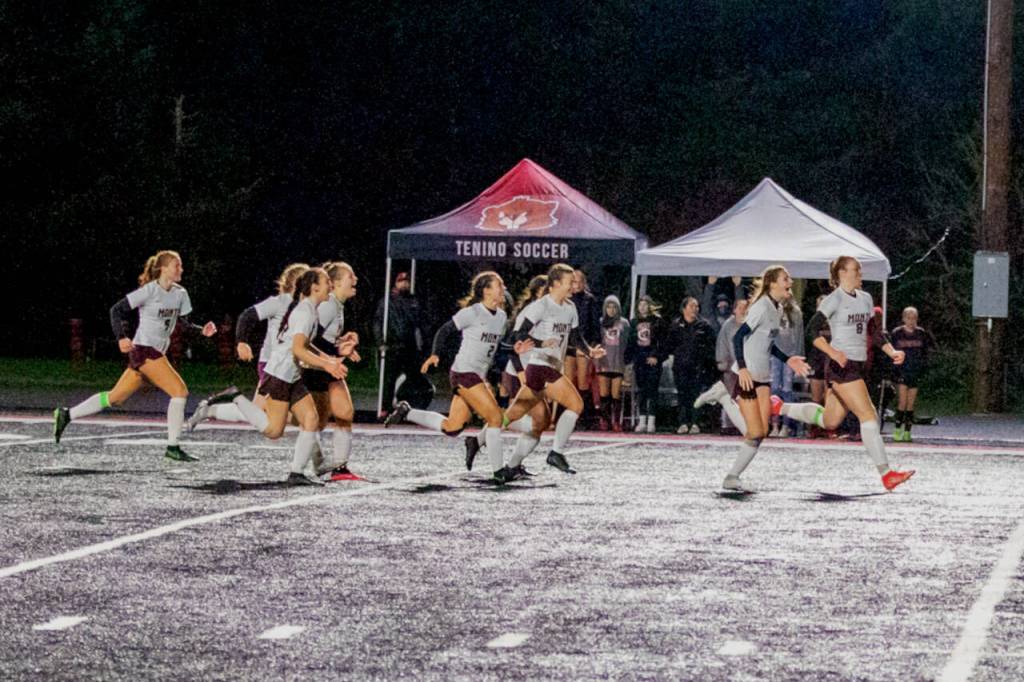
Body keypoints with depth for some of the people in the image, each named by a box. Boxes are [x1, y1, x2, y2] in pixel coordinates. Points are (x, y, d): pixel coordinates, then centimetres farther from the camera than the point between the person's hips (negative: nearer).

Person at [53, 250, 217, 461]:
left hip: (157, 353, 8)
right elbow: (117, 309, -9)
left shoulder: (180, 294, 10)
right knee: (180, 391, -15)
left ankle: (67, 414, 22)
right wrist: (121, 338, -20)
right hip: (143, 350, -8)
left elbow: (183, 323, 15)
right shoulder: (150, 290, -11)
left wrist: (201, 330, -4)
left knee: (115, 397, 13)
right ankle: (172, 448, -11)